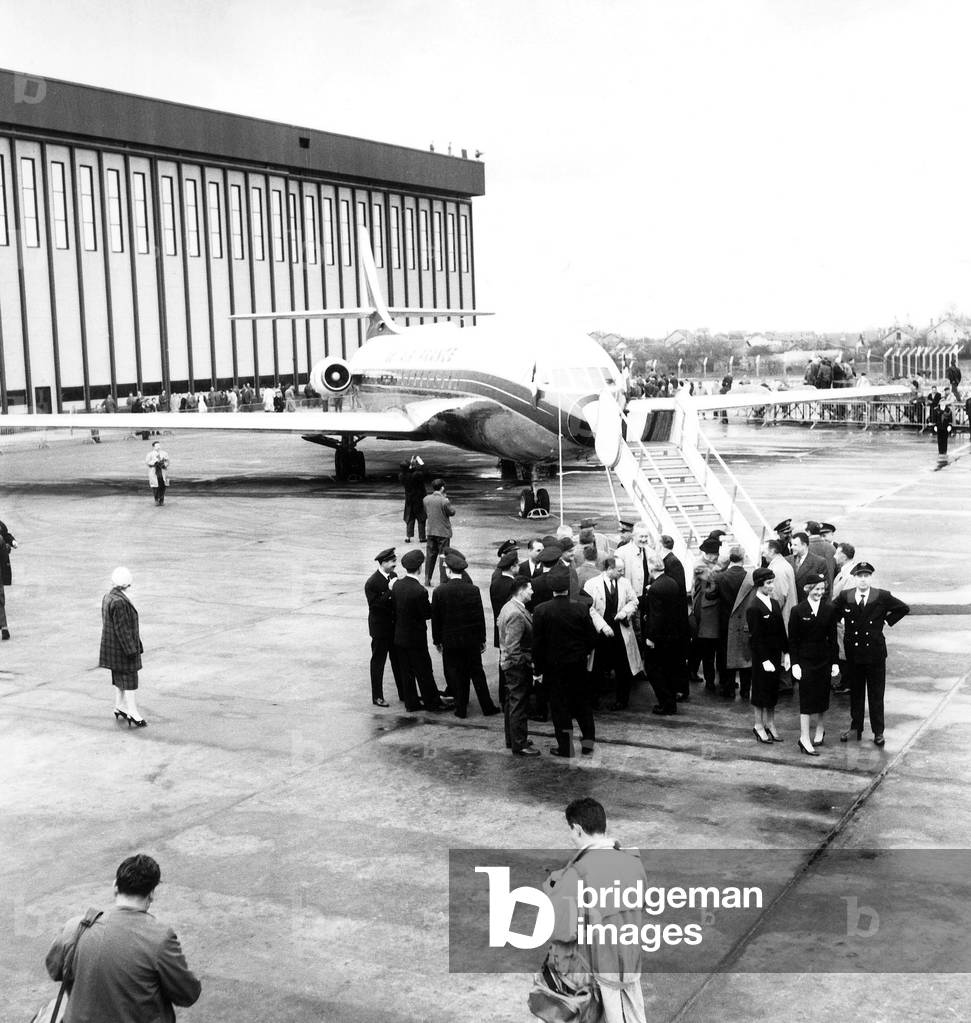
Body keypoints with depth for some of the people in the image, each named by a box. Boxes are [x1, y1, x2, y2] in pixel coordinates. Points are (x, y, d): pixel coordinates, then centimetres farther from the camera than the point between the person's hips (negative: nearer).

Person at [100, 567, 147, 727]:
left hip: (112, 646, 10)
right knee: (129, 678, -1)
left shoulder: (108, 597, 4)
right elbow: (122, 629, -25)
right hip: (123, 646, -10)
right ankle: (132, 713, 6)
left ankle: (119, 707, 29)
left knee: (119, 677, 19)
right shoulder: (120, 602, -26)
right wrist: (131, 650, -19)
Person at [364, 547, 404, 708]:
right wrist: (390, 591, -28)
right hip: (380, 628, -7)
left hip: (395, 626, 7)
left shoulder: (393, 576, 3)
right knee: (378, 662, 6)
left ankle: (404, 693, 25)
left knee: (399, 660, 15)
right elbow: (375, 604, -23)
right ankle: (377, 696, 15)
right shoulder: (372, 583, -18)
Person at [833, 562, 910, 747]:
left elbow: (904, 608, 5)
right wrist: (843, 621, 4)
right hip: (853, 651, 2)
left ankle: (878, 731, 14)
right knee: (855, 692, 12)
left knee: (876, 694, 5)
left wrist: (888, 620, 0)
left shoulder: (882, 597, -6)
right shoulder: (845, 597, -2)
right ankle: (855, 727, 23)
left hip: (875, 651, -2)